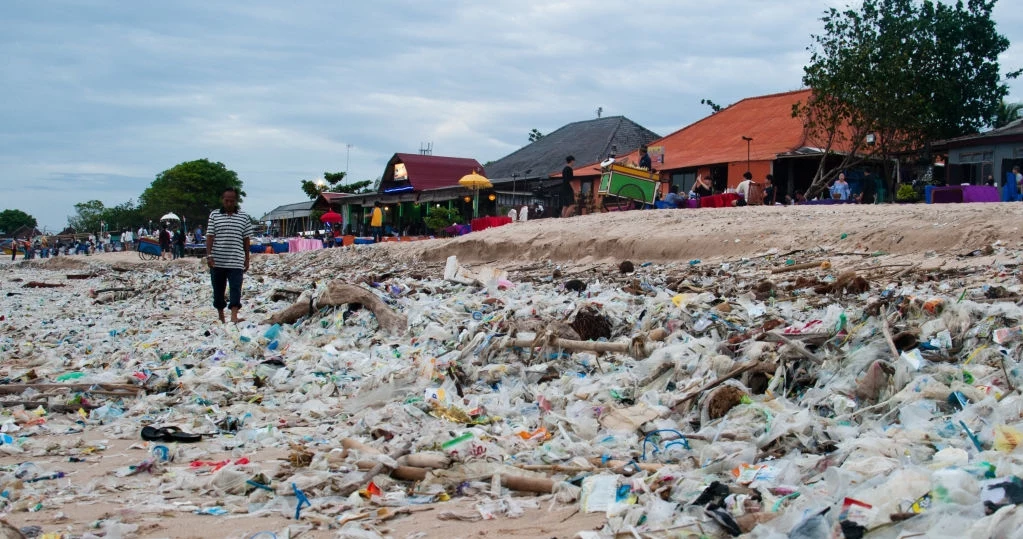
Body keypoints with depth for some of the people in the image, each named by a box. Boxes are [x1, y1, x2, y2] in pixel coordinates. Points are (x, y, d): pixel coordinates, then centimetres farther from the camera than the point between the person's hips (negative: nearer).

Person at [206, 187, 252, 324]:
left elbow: (246, 239, 7)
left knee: (235, 288, -12)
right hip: (217, 261, 1)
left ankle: (234, 316, -18)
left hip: (236, 261, -1)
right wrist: (209, 255, -10)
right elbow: (210, 236, 0)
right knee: (218, 290, 11)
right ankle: (220, 316, 25)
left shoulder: (244, 217, 5)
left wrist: (247, 260, 7)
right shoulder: (214, 215, 5)